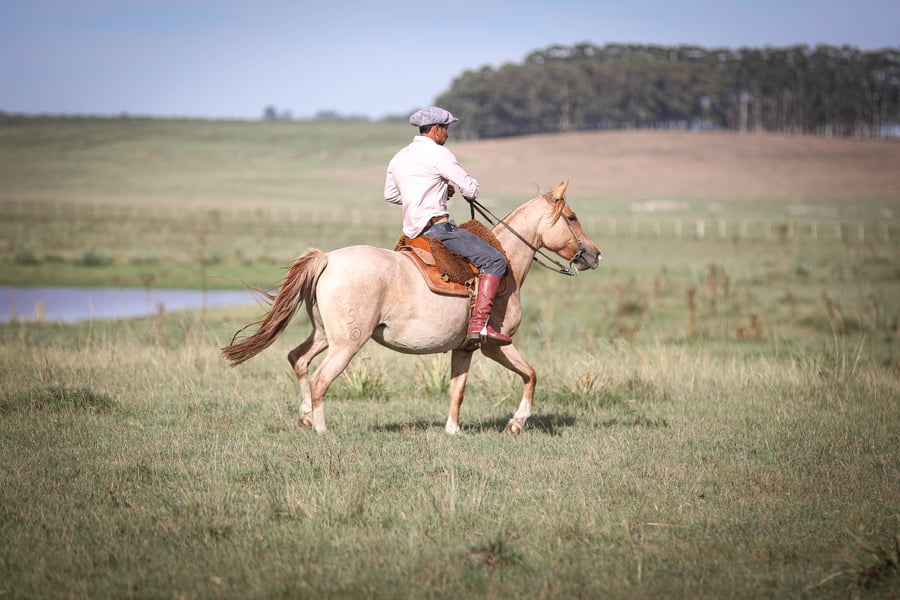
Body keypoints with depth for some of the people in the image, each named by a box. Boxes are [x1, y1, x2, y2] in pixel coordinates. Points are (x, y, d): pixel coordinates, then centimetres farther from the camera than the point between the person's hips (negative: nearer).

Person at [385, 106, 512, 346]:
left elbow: (390, 195, 27)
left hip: (413, 231, 10)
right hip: (436, 226, -10)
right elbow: (471, 189, -9)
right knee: (494, 261, -14)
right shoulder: (438, 154, -10)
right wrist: (468, 192, 16)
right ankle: (479, 324, -26)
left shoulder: (400, 157, 16)